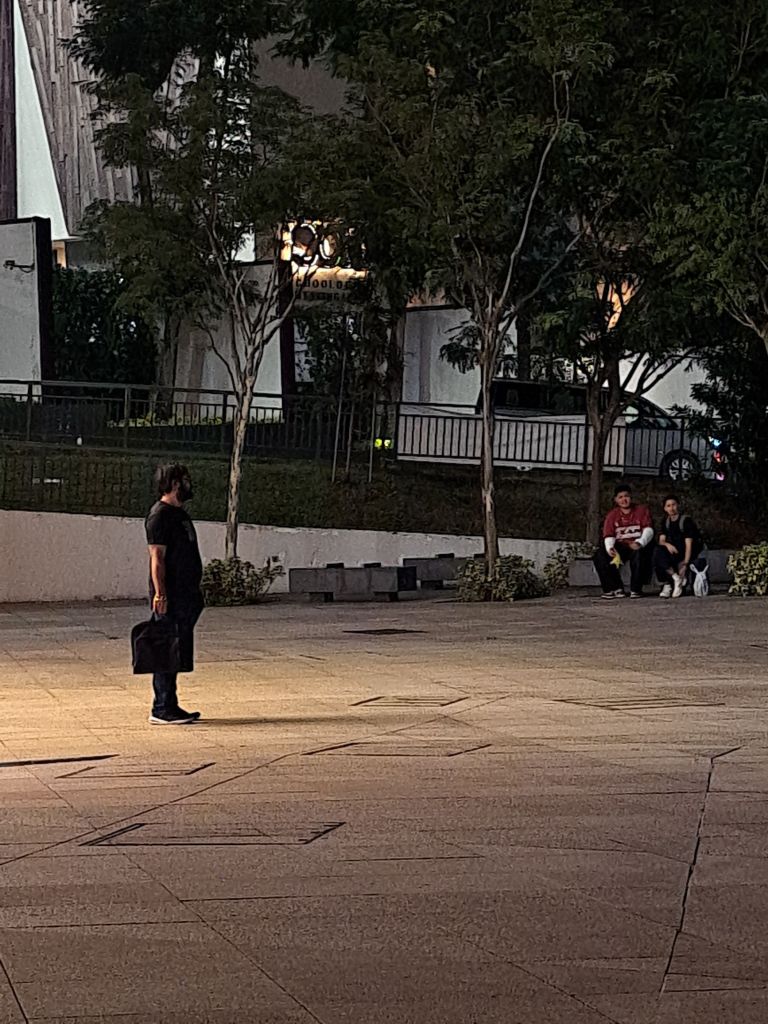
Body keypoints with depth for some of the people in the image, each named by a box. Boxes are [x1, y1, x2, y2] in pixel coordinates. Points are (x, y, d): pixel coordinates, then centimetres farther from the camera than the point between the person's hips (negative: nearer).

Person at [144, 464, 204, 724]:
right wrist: (160, 594, -22)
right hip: (170, 598, -10)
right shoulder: (160, 515, -12)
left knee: (176, 653, 11)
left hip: (184, 595, 10)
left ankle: (169, 707, 16)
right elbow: (157, 558, -17)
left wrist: (194, 594, 23)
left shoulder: (179, 513, 18)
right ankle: (162, 710, -4)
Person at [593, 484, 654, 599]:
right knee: (599, 555, -23)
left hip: (637, 546, -3)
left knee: (638, 553, -39)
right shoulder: (612, 515, 7)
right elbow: (608, 535, -4)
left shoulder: (642, 510, 2)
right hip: (619, 547, 3)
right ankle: (615, 588, -17)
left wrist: (639, 543, -34)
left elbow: (648, 530, -12)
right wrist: (610, 548, -29)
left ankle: (636, 589, -24)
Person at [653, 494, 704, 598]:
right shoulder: (666, 522, 8)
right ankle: (676, 578, -27)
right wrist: (667, 544, -26)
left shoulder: (686, 520, -12)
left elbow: (688, 544, -20)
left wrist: (685, 564, -30)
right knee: (658, 551, -26)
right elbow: (661, 541, 0)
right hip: (674, 550, 5)